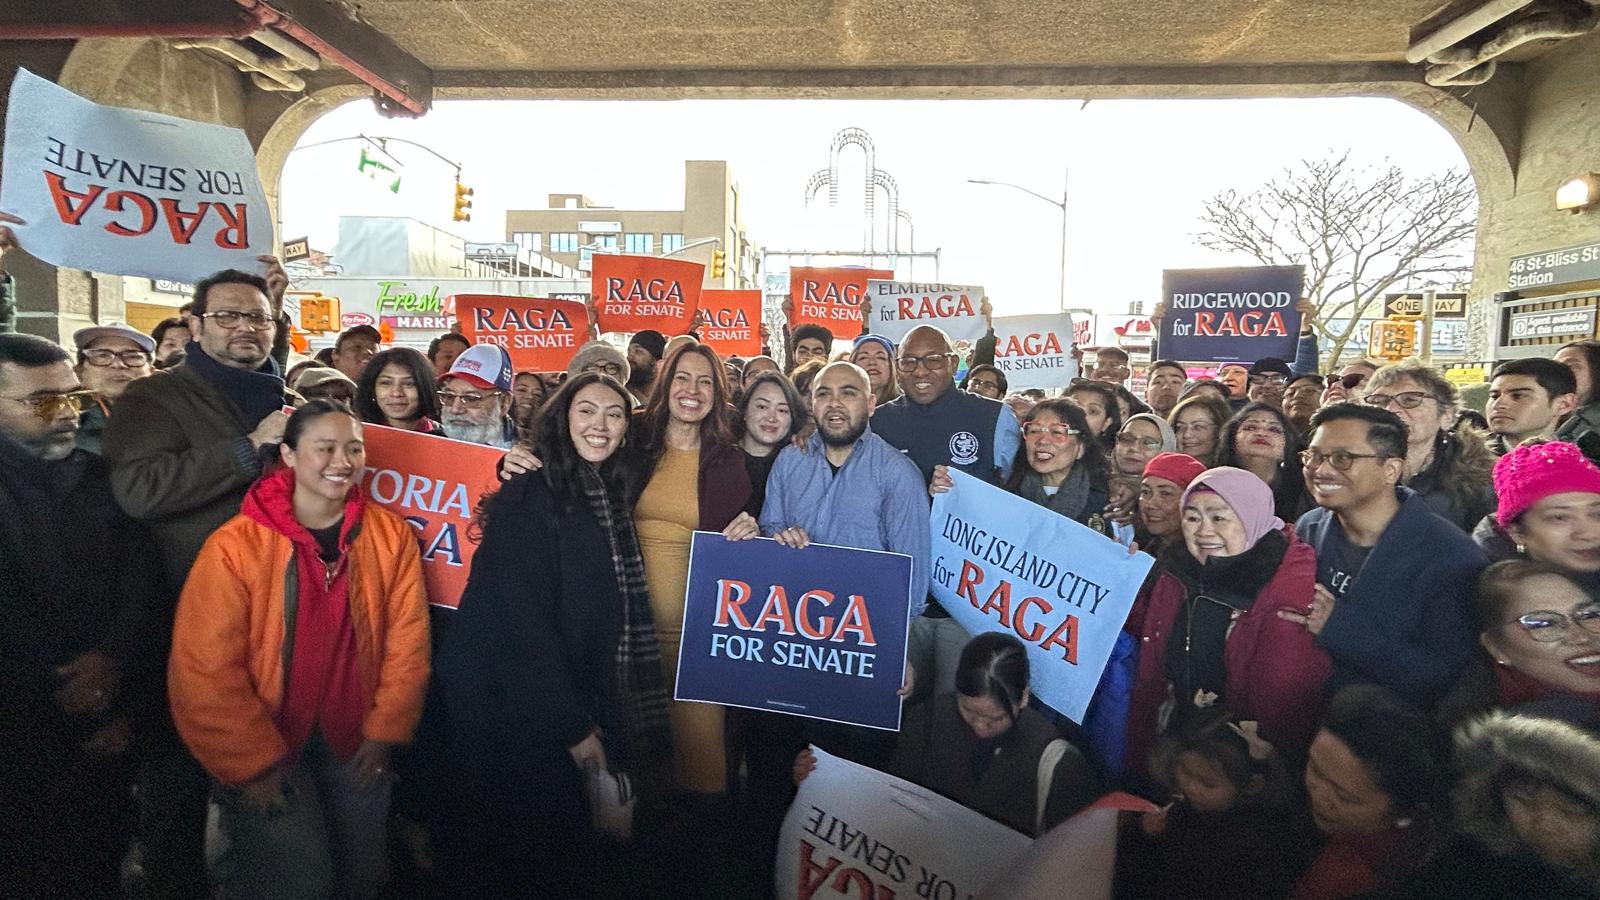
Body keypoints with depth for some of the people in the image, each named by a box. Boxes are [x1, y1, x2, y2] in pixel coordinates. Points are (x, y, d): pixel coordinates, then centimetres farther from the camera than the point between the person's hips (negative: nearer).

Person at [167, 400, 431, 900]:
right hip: (263, 747, -3)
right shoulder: (236, 545, -14)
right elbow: (205, 668, -14)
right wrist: (256, 763, -14)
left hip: (355, 740, 3)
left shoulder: (391, 535, -6)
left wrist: (383, 733, -7)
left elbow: (407, 642, -4)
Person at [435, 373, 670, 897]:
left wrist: (592, 718, 3)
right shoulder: (529, 496, -16)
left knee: (572, 852, 15)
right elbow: (523, 618, -19)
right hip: (503, 702, -7)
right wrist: (573, 724, -17)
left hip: (563, 700, 7)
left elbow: (614, 613, 8)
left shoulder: (613, 496, 7)